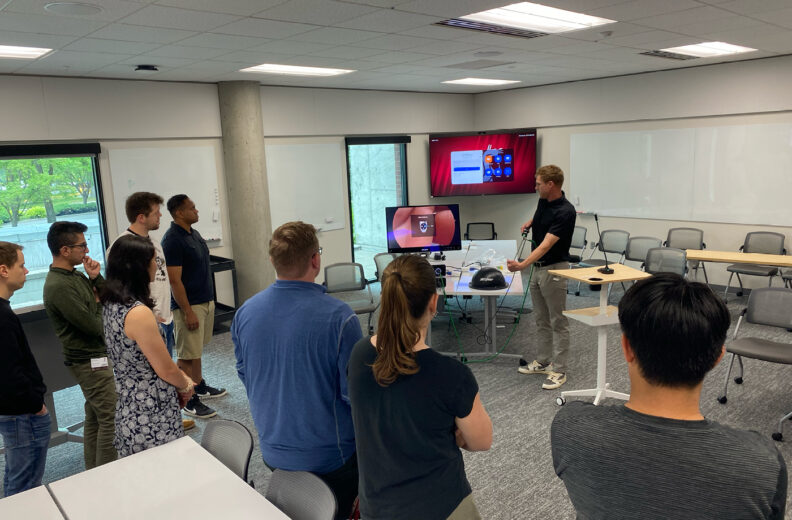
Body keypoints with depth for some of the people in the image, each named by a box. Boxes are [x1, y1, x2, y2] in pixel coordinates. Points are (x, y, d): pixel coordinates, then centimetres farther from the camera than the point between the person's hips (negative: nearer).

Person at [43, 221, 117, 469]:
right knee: (111, 418, -3)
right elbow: (95, 327, -23)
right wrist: (97, 304, -4)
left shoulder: (74, 275, 8)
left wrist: (95, 278, -6)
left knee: (95, 417, 17)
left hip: (96, 357, 10)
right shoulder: (59, 286, -23)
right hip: (91, 362, -10)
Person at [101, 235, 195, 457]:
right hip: (152, 419, -9)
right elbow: (166, 370, -16)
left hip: (128, 411, 9)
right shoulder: (138, 313, -25)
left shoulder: (111, 305, 3)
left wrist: (180, 378, 10)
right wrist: (186, 386, 4)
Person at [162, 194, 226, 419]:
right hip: (189, 305, -9)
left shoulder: (194, 233, 10)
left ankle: (200, 387, 33)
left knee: (197, 349, 21)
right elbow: (174, 280, -21)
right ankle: (189, 401, 10)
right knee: (187, 355, 1)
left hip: (206, 301, 9)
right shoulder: (172, 240, -19)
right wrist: (188, 312, -21)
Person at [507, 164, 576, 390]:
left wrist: (522, 264, -41)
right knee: (541, 320, 16)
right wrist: (530, 222, 9)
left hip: (554, 269, -9)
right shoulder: (543, 201, 2)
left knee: (558, 322, 1)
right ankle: (542, 362, 27)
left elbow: (546, 244, -32)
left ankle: (559, 370, 9)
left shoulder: (566, 212, -24)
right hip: (538, 268, 9)